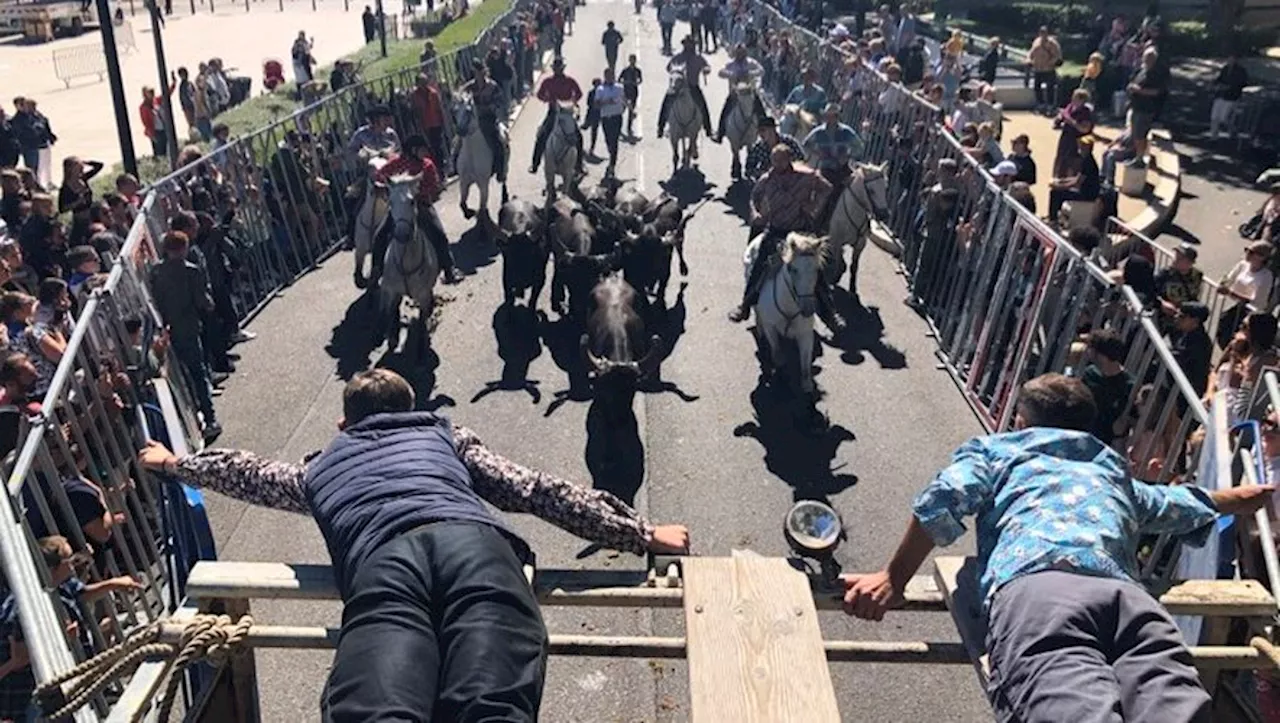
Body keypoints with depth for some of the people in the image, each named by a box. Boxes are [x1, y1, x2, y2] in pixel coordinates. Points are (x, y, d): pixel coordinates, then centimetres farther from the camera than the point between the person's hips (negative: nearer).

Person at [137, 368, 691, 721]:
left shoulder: (320, 468, 40)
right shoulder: (445, 435, 37)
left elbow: (245, 472, 59)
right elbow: (536, 491, 29)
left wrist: (175, 463, 80)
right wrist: (642, 534, 31)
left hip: (379, 562, 0)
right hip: (473, 540, 0)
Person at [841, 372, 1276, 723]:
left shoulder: (994, 448, 32)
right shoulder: (1114, 471, 42)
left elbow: (943, 499, 10)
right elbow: (1200, 506, 57)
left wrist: (893, 579, 15)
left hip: (1032, 585, -3)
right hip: (1126, 592, 3)